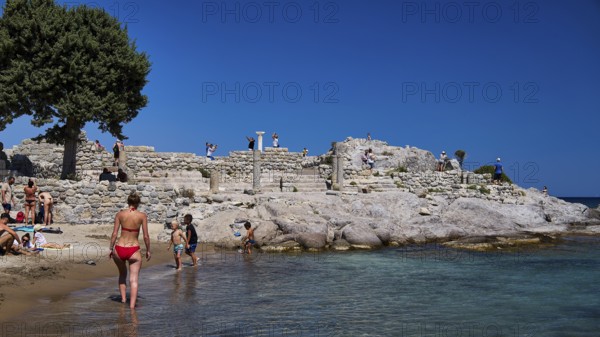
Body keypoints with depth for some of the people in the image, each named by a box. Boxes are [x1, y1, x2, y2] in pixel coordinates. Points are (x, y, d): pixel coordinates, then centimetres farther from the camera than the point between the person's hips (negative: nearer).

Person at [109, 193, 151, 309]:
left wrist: (111, 249, 12)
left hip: (119, 250, 2)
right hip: (134, 251, -2)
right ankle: (132, 306, -6)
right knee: (134, 280, 4)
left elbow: (114, 234, 0)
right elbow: (146, 236, -3)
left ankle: (123, 299, 25)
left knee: (122, 274, 27)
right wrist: (148, 250, 9)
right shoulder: (142, 216, -4)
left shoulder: (120, 214, 0)